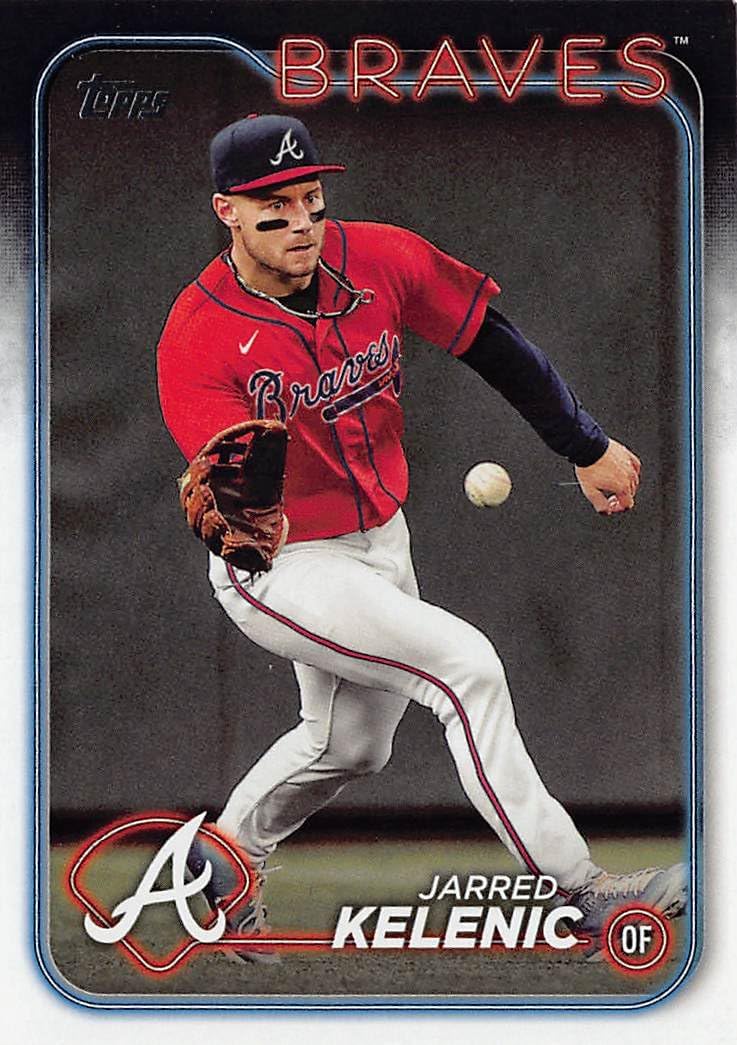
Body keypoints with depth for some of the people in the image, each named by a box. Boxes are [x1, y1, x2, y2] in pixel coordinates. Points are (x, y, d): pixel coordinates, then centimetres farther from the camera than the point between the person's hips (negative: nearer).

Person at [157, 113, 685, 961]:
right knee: (464, 664, -22)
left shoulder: (379, 259, -12)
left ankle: (223, 858, 47)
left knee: (349, 746, 23)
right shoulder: (197, 338, -23)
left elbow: (493, 343, -1)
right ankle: (579, 894, -15)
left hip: (379, 542, 7)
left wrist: (587, 448, 4)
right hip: (280, 568, -6)